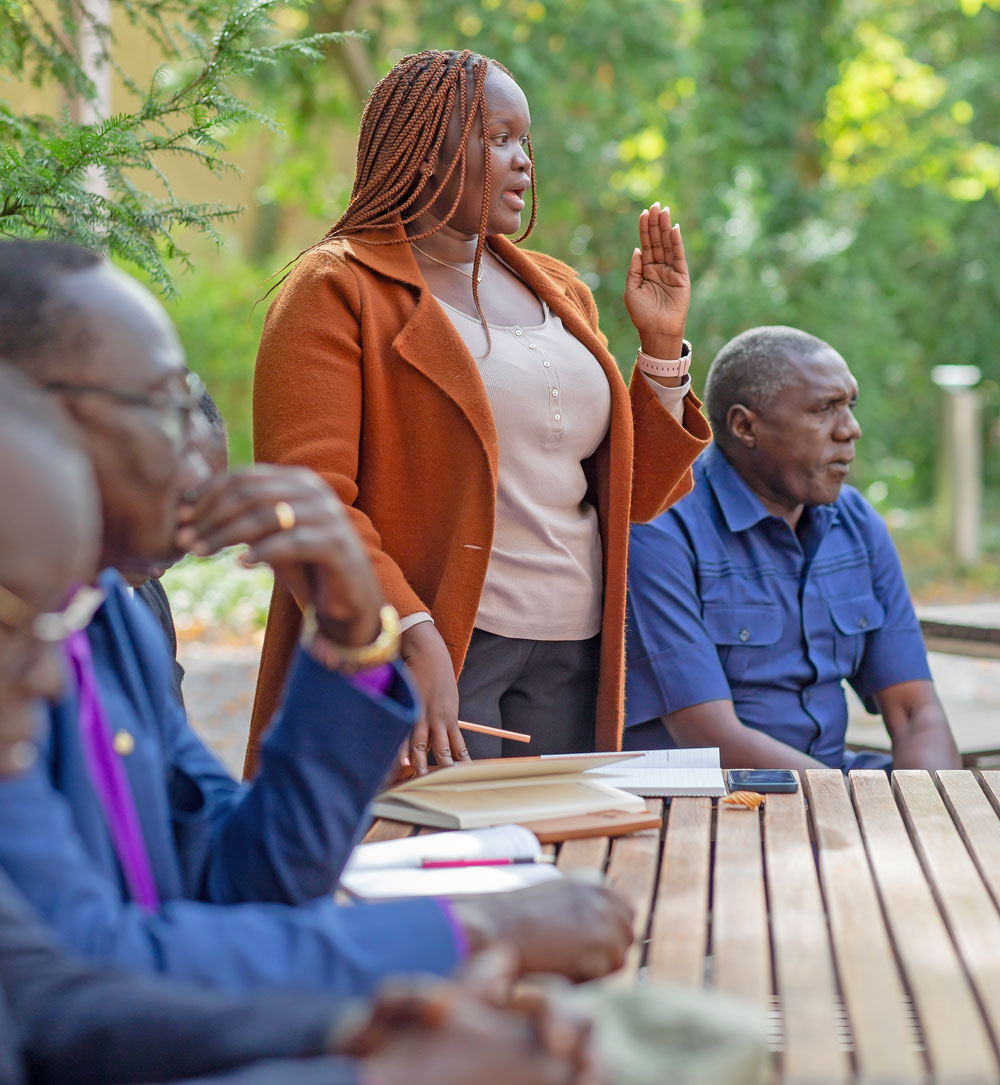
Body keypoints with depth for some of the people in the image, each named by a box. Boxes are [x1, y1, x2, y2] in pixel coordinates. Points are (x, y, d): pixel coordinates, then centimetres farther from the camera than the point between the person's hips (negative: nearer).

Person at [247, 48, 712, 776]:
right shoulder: (336, 290, -2)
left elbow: (632, 496, 20)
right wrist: (411, 633, -27)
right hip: (426, 656, -6)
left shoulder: (558, 292, 18)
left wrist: (662, 347, 9)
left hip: (572, 657, 6)